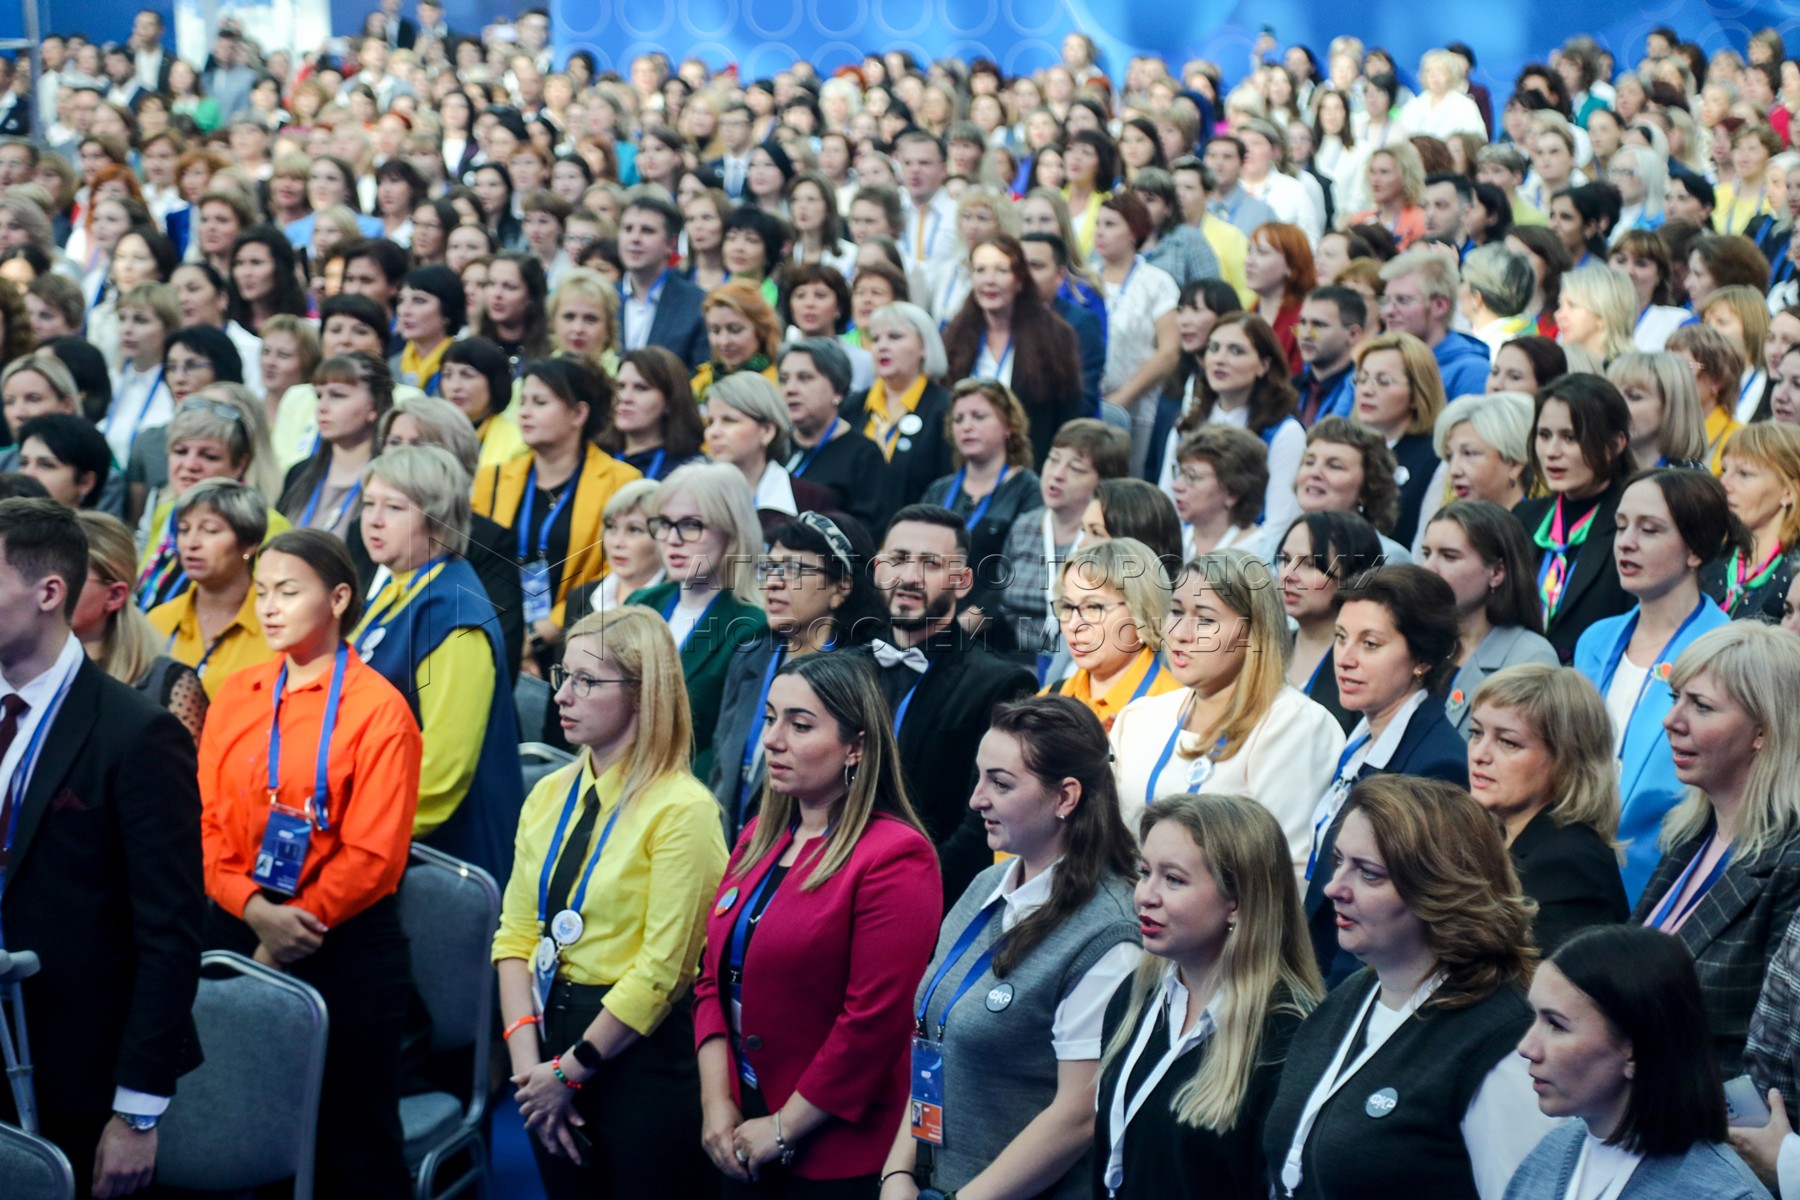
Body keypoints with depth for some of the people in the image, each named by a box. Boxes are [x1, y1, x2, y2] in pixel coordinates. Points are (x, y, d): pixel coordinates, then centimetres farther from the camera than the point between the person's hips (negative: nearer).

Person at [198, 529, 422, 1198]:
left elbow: (374, 852, -11)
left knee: (355, 1142, 2)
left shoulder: (376, 707, -8)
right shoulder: (236, 695, 8)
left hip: (345, 943, -5)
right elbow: (208, 819, 4)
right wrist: (255, 909, -12)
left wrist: (292, 927, -13)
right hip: (238, 933, 5)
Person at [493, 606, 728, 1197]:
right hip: (554, 1029, 6)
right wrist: (526, 1057, -6)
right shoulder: (550, 795, 9)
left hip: (642, 1054, -6)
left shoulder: (681, 810, -12)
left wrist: (569, 1071, -11)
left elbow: (661, 970, -15)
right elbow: (516, 932, 6)